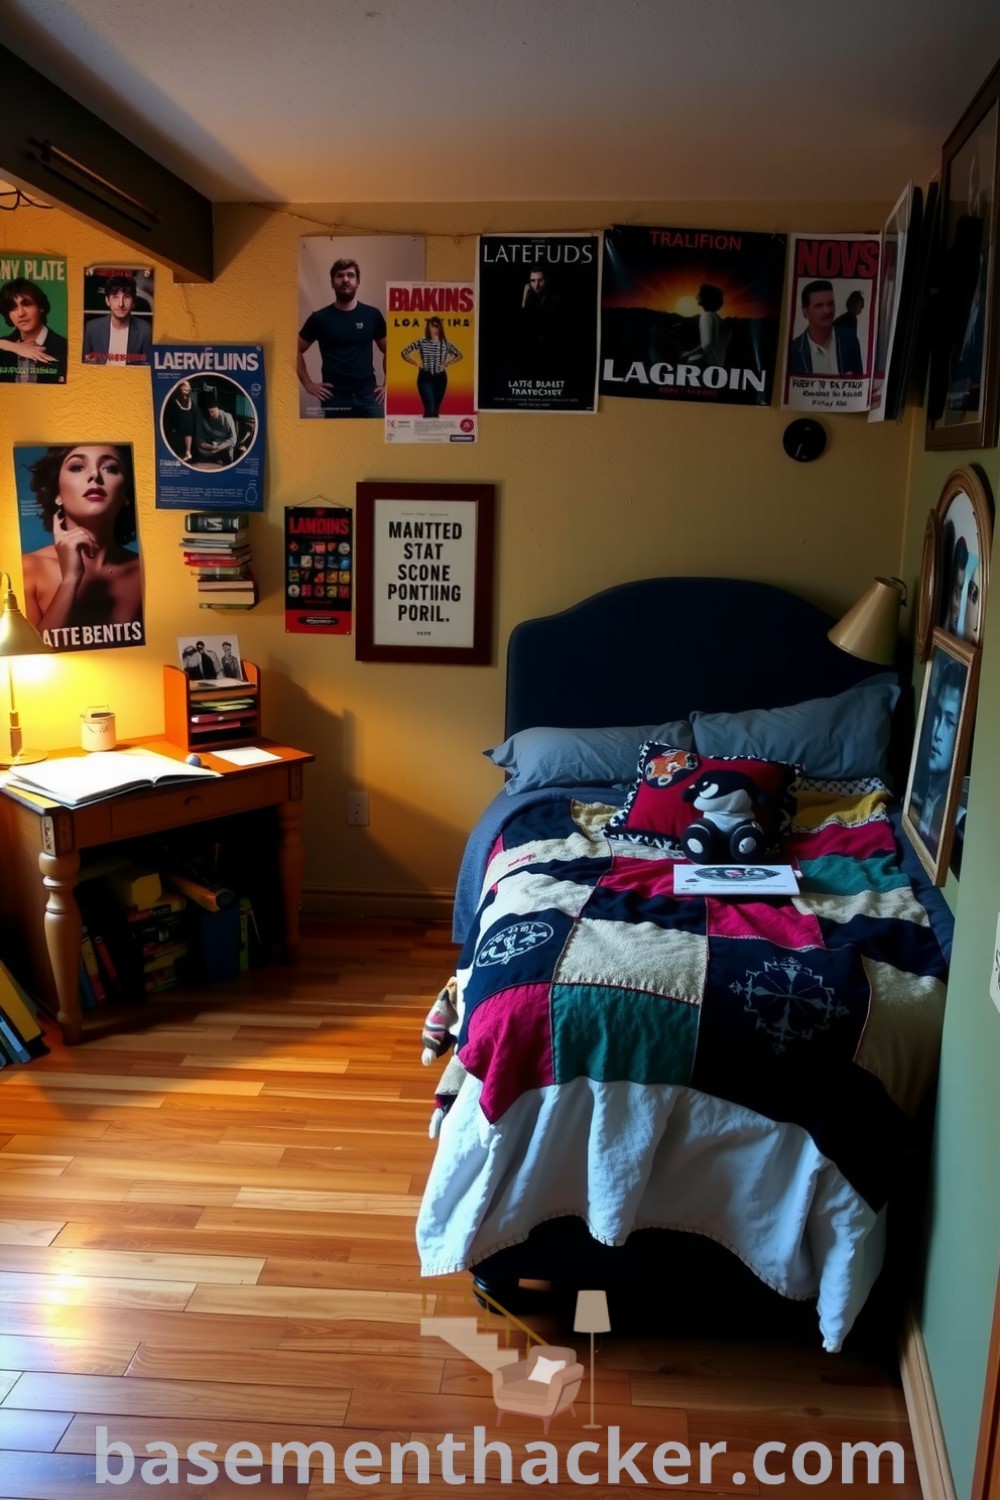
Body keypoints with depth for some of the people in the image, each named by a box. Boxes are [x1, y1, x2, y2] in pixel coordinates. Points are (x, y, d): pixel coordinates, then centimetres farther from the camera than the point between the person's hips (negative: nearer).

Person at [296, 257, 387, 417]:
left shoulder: (372, 315, 6)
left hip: (368, 395, 1)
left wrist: (388, 384, 6)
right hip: (335, 397, -1)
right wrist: (308, 384, 0)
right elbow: (297, 350, 9)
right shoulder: (320, 318, 3)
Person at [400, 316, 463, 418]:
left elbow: (459, 355, 16)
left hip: (440, 378, 3)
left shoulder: (446, 343, 2)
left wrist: (447, 363, 3)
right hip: (425, 378, -3)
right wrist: (416, 363, -4)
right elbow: (404, 352, 3)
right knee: (430, 408, -17)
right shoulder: (421, 342, -3)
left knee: (436, 408, 10)